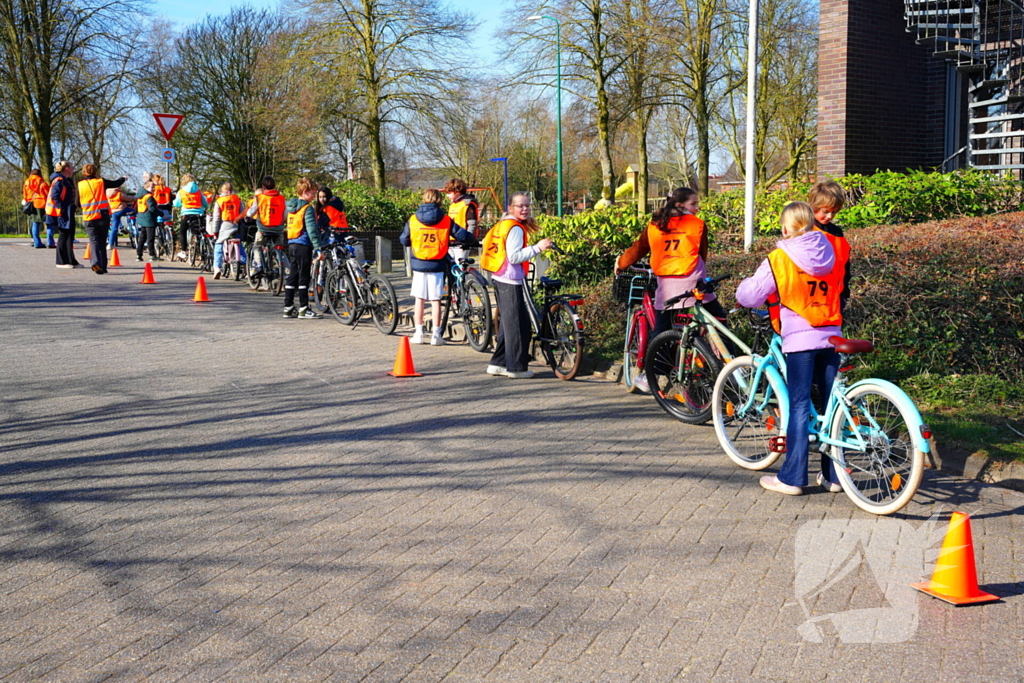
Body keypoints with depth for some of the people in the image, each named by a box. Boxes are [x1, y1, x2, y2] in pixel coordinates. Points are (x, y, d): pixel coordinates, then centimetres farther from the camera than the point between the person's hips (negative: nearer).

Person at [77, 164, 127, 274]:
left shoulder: (80, 185, 0)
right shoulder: (101, 182, -1)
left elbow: (78, 203, 4)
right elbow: (116, 183, 12)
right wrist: (123, 178, 33)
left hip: (88, 219, 0)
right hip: (103, 217, 0)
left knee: (94, 242, 0)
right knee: (102, 242, 12)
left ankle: (96, 263, -23)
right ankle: (103, 266, 13)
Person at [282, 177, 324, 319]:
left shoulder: (291, 207, 15)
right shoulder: (308, 208, -12)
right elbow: (311, 229, -18)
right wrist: (318, 248, -20)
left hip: (292, 244, 8)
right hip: (303, 245, -8)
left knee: (292, 277, 11)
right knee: (303, 277, -4)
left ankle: (288, 308, 14)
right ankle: (304, 309, -2)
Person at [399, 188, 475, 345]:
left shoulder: (413, 220, 1)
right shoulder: (446, 221, -3)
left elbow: (404, 240, 7)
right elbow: (463, 236, -7)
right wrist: (473, 239, 15)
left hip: (419, 265, 1)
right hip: (437, 265, -1)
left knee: (419, 298, 10)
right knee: (436, 300, 4)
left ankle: (418, 333, 11)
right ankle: (436, 335, 5)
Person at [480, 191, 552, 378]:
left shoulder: (503, 223, 14)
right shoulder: (515, 228, -15)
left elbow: (486, 241, 24)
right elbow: (514, 256, -23)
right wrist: (538, 247, -24)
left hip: (498, 278, 10)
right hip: (511, 281, -10)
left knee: (508, 322, 18)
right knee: (518, 324, -3)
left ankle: (498, 363, 22)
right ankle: (517, 368, 2)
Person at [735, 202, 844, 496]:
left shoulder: (780, 259, -8)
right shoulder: (830, 254, 8)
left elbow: (748, 295, -8)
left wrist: (746, 286, 14)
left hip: (799, 339, -5)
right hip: (831, 336, 5)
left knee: (799, 407, -1)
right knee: (830, 404, 11)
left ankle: (792, 478, 1)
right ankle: (833, 475, 17)